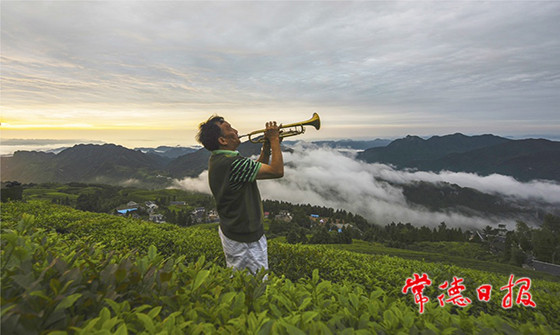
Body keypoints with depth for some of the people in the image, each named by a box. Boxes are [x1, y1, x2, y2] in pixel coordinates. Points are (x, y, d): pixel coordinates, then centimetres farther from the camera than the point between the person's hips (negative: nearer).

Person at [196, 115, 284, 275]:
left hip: (231, 230, 10)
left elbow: (260, 168, 11)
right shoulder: (232, 163, -29)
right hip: (245, 239, -10)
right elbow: (277, 171, -28)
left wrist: (267, 145, -1)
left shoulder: (217, 159, 4)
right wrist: (274, 140, -16)